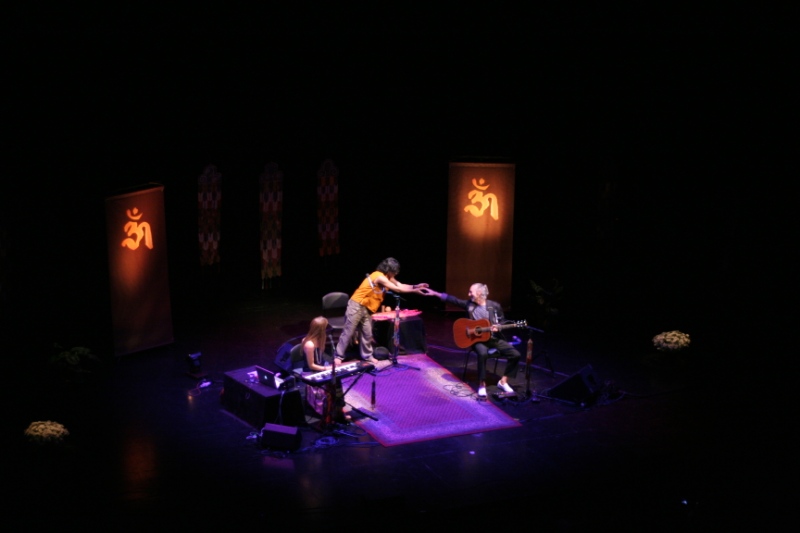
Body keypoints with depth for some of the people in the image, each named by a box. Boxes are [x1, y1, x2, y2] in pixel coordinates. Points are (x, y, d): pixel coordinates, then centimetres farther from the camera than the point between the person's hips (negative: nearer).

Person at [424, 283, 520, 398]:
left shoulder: (495, 306, 0)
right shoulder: (469, 304, 4)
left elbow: (502, 322, 9)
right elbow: (453, 300, 6)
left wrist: (498, 327, -13)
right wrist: (435, 293, 2)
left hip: (494, 338, 1)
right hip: (478, 339, -1)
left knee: (515, 354, -15)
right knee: (482, 353, -36)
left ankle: (503, 381, 0)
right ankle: (482, 385, -26)